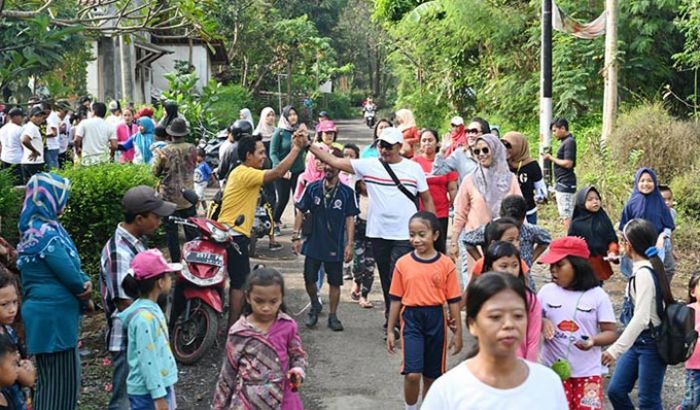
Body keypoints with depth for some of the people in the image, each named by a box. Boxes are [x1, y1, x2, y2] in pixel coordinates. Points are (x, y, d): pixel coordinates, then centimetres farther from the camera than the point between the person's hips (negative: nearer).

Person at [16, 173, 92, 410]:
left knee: (54, 379, 18)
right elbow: (69, 274, -18)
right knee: (59, 381, -2)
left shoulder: (37, 229, 11)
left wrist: (86, 283, -7)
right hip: (53, 316, -10)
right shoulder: (47, 234, -20)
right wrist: (84, 289, 3)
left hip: (50, 314, 10)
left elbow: (71, 266, 12)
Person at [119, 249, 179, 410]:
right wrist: (159, 397, -20)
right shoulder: (145, 317, -21)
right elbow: (147, 361, -22)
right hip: (148, 392, -10)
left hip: (161, 385, 10)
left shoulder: (151, 309, 8)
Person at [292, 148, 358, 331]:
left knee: (335, 282, 6)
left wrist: (350, 244, -7)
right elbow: (301, 213, 5)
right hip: (313, 243, 1)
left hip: (335, 245, -1)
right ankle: (315, 306, 28)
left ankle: (333, 316, 20)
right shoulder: (312, 188, 0)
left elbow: (350, 219, -2)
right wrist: (296, 236, -1)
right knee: (309, 279, 2)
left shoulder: (346, 192, -4)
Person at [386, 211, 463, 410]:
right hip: (411, 319, -1)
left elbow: (453, 301, 1)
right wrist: (390, 331, 6)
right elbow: (396, 299, 5)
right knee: (412, 374, -12)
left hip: (436, 320, 1)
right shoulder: (403, 263, -2)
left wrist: (457, 333, 2)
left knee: (432, 375, 13)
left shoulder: (446, 264, -4)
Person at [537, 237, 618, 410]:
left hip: (588, 371, -2)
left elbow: (611, 332, -4)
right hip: (553, 369, 2)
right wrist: (542, 323, -14)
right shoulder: (547, 291, 1)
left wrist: (594, 340, -24)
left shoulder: (597, 295, -5)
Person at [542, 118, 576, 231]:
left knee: (566, 215, -9)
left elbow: (568, 163, -21)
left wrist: (551, 158, -12)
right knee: (564, 215, 12)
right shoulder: (565, 142, 15)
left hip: (565, 184, -10)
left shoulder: (569, 142, -14)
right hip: (561, 184, 10)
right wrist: (550, 158, 8)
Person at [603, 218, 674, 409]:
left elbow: (641, 319, -27)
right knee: (616, 390, 11)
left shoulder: (644, 273, -21)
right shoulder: (643, 268, 5)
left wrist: (616, 349, -28)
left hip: (651, 345, -9)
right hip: (638, 342, 9)